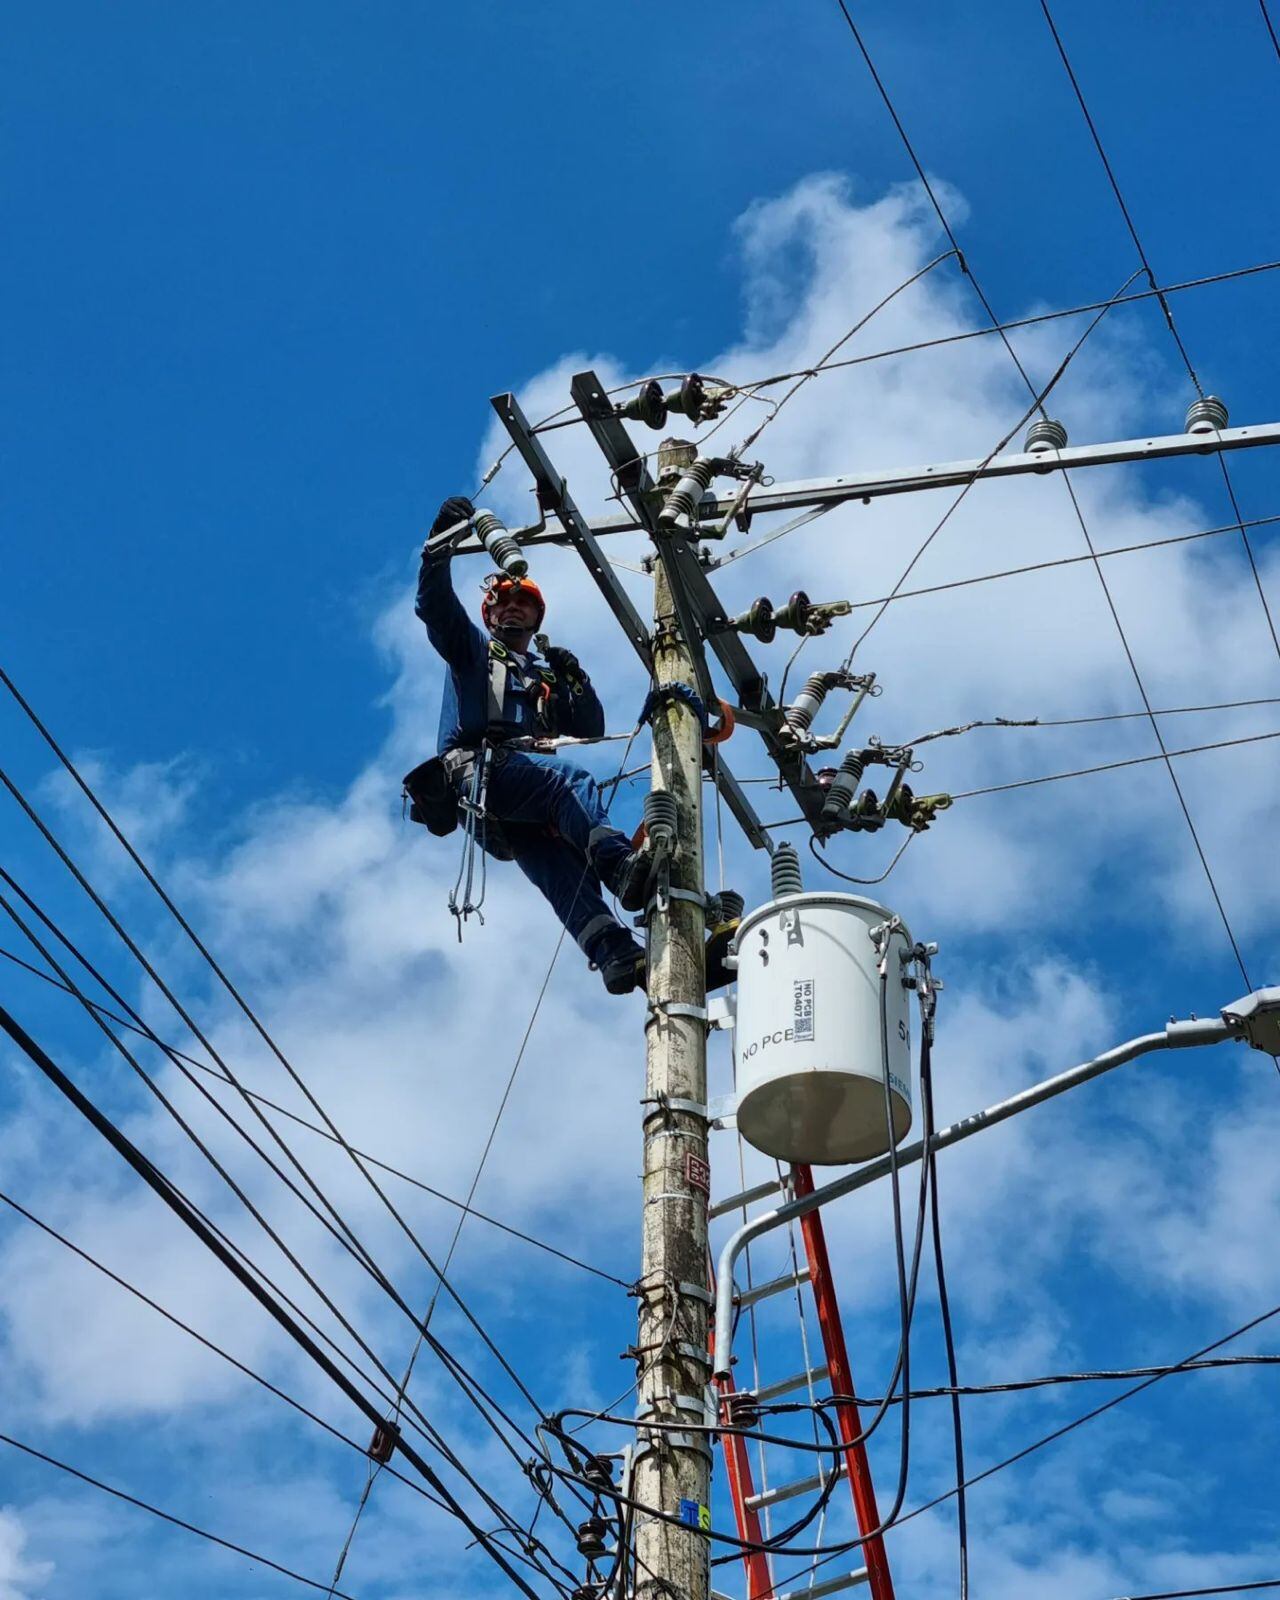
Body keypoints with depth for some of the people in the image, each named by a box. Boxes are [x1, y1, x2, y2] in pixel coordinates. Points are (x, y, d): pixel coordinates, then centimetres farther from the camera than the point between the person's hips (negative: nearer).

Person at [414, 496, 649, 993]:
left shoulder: (549, 676, 38)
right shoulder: (472, 649, 27)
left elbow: (590, 729, 26)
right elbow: (434, 605, 9)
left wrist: (577, 681, 10)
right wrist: (442, 542, -3)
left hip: (530, 806, 4)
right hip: (478, 770, -4)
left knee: (560, 867, -23)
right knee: (572, 779, -33)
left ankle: (616, 957, -45)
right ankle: (620, 865, -54)